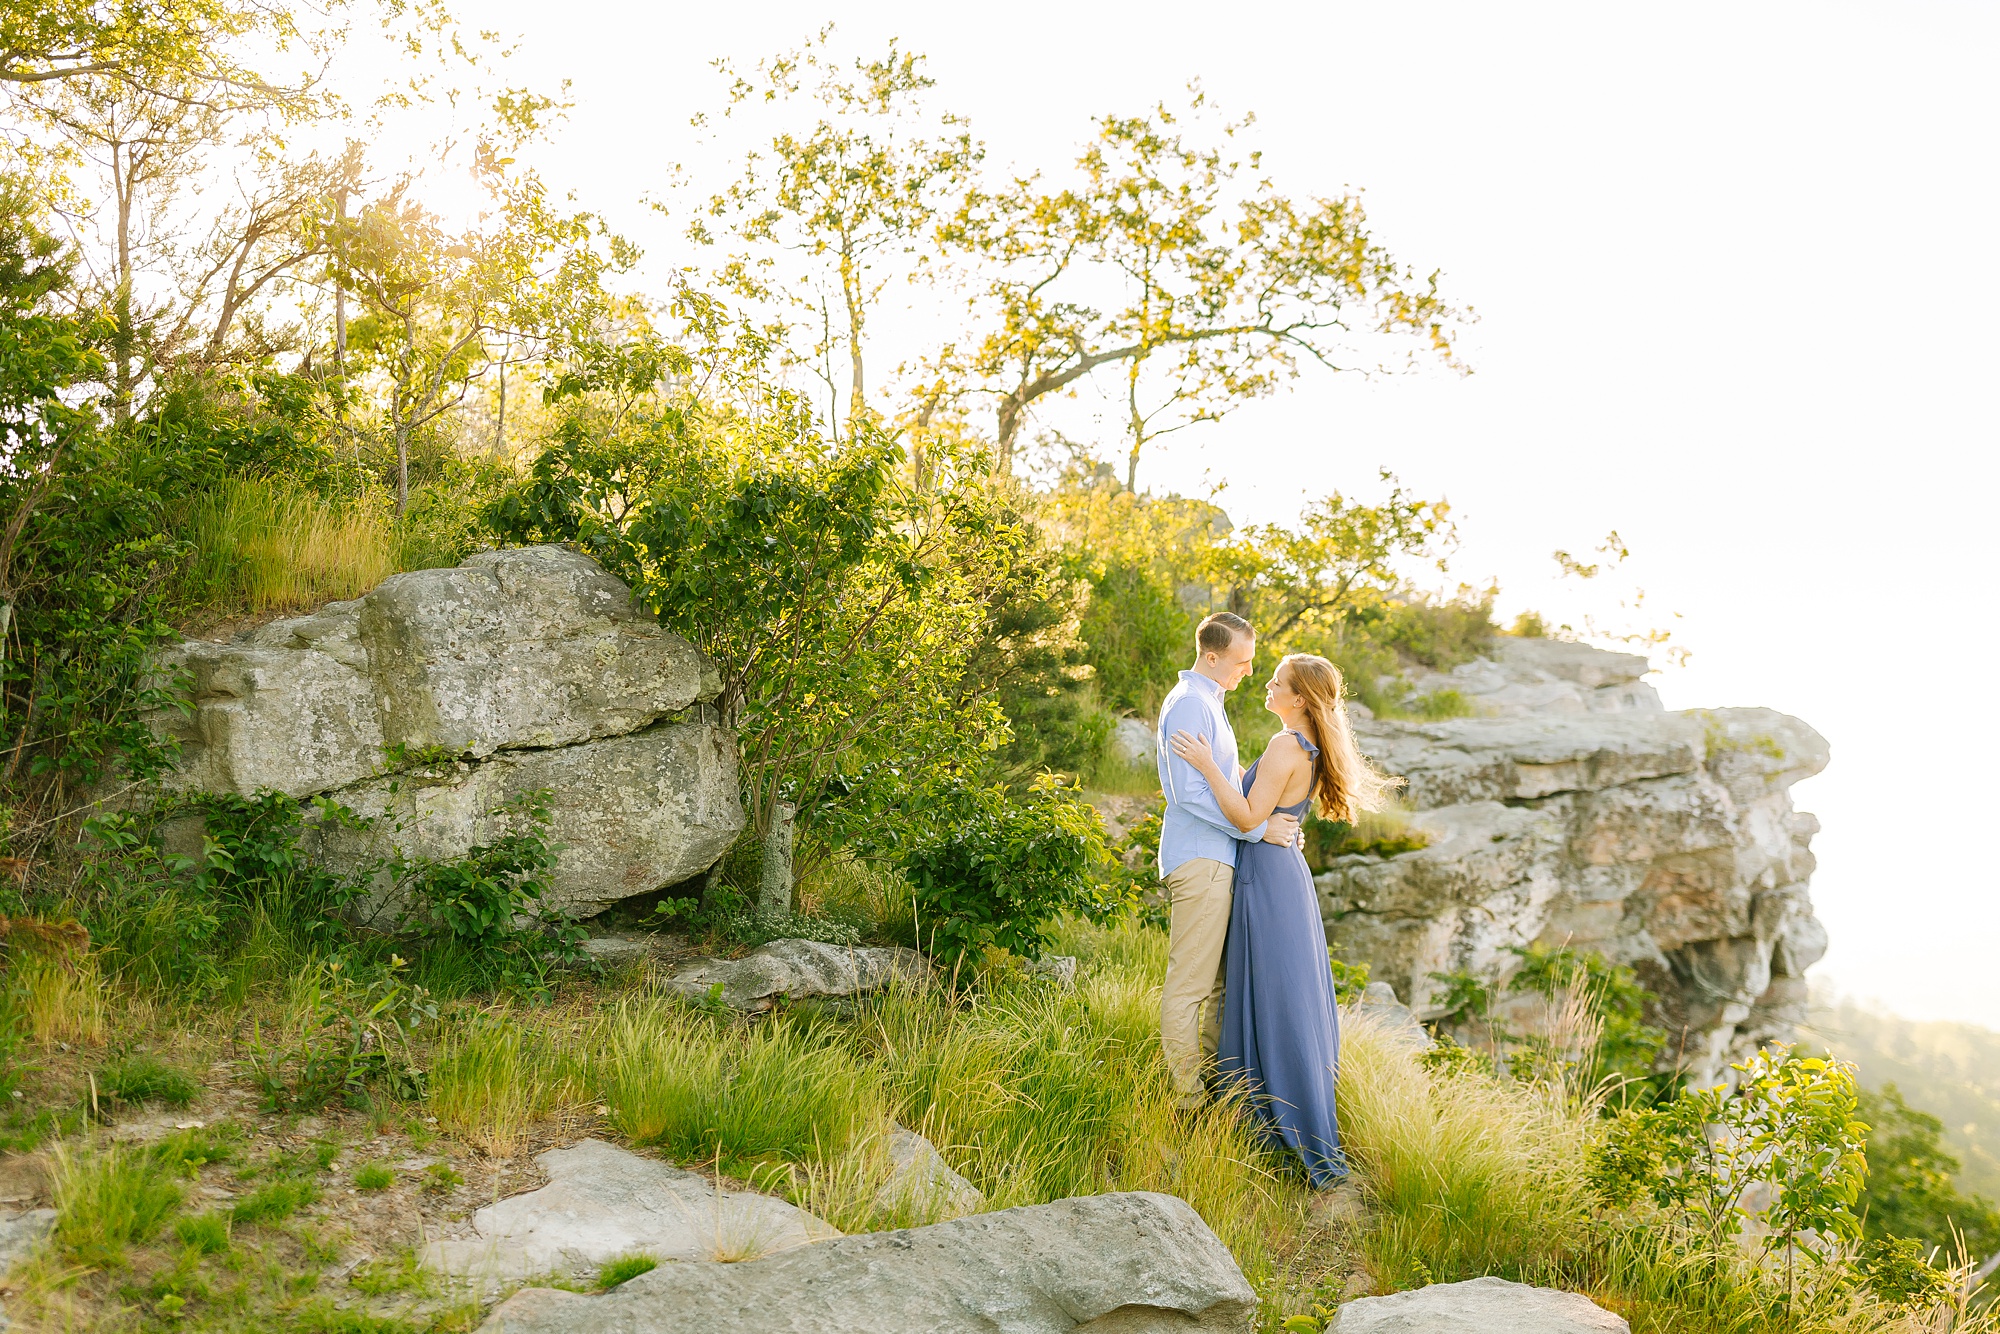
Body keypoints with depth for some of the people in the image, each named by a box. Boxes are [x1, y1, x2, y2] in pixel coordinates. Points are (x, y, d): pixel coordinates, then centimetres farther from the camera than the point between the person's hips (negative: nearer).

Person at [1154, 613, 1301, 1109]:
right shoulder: (1189, 704, -12)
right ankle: (1187, 1097, -1)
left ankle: (1212, 1079, 22)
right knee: (1189, 982, -6)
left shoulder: (1208, 704, 21)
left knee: (1217, 979, 14)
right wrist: (1258, 828, -17)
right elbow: (1190, 793, -20)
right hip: (1198, 859, -11)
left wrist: (1274, 822, 17)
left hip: (1216, 859, 11)